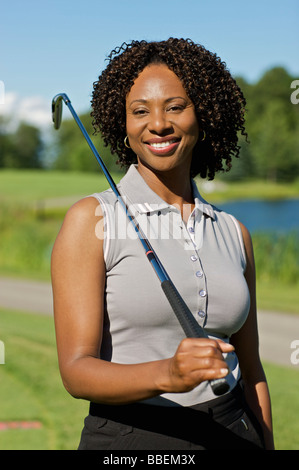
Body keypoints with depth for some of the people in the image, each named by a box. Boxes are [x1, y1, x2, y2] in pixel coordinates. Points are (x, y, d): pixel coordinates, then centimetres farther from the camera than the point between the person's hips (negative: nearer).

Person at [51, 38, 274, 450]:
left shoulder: (234, 234, 5)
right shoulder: (91, 220, -8)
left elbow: (250, 373, 11)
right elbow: (76, 371, -15)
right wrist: (167, 374, -31)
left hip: (230, 435, 4)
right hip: (126, 437, -3)